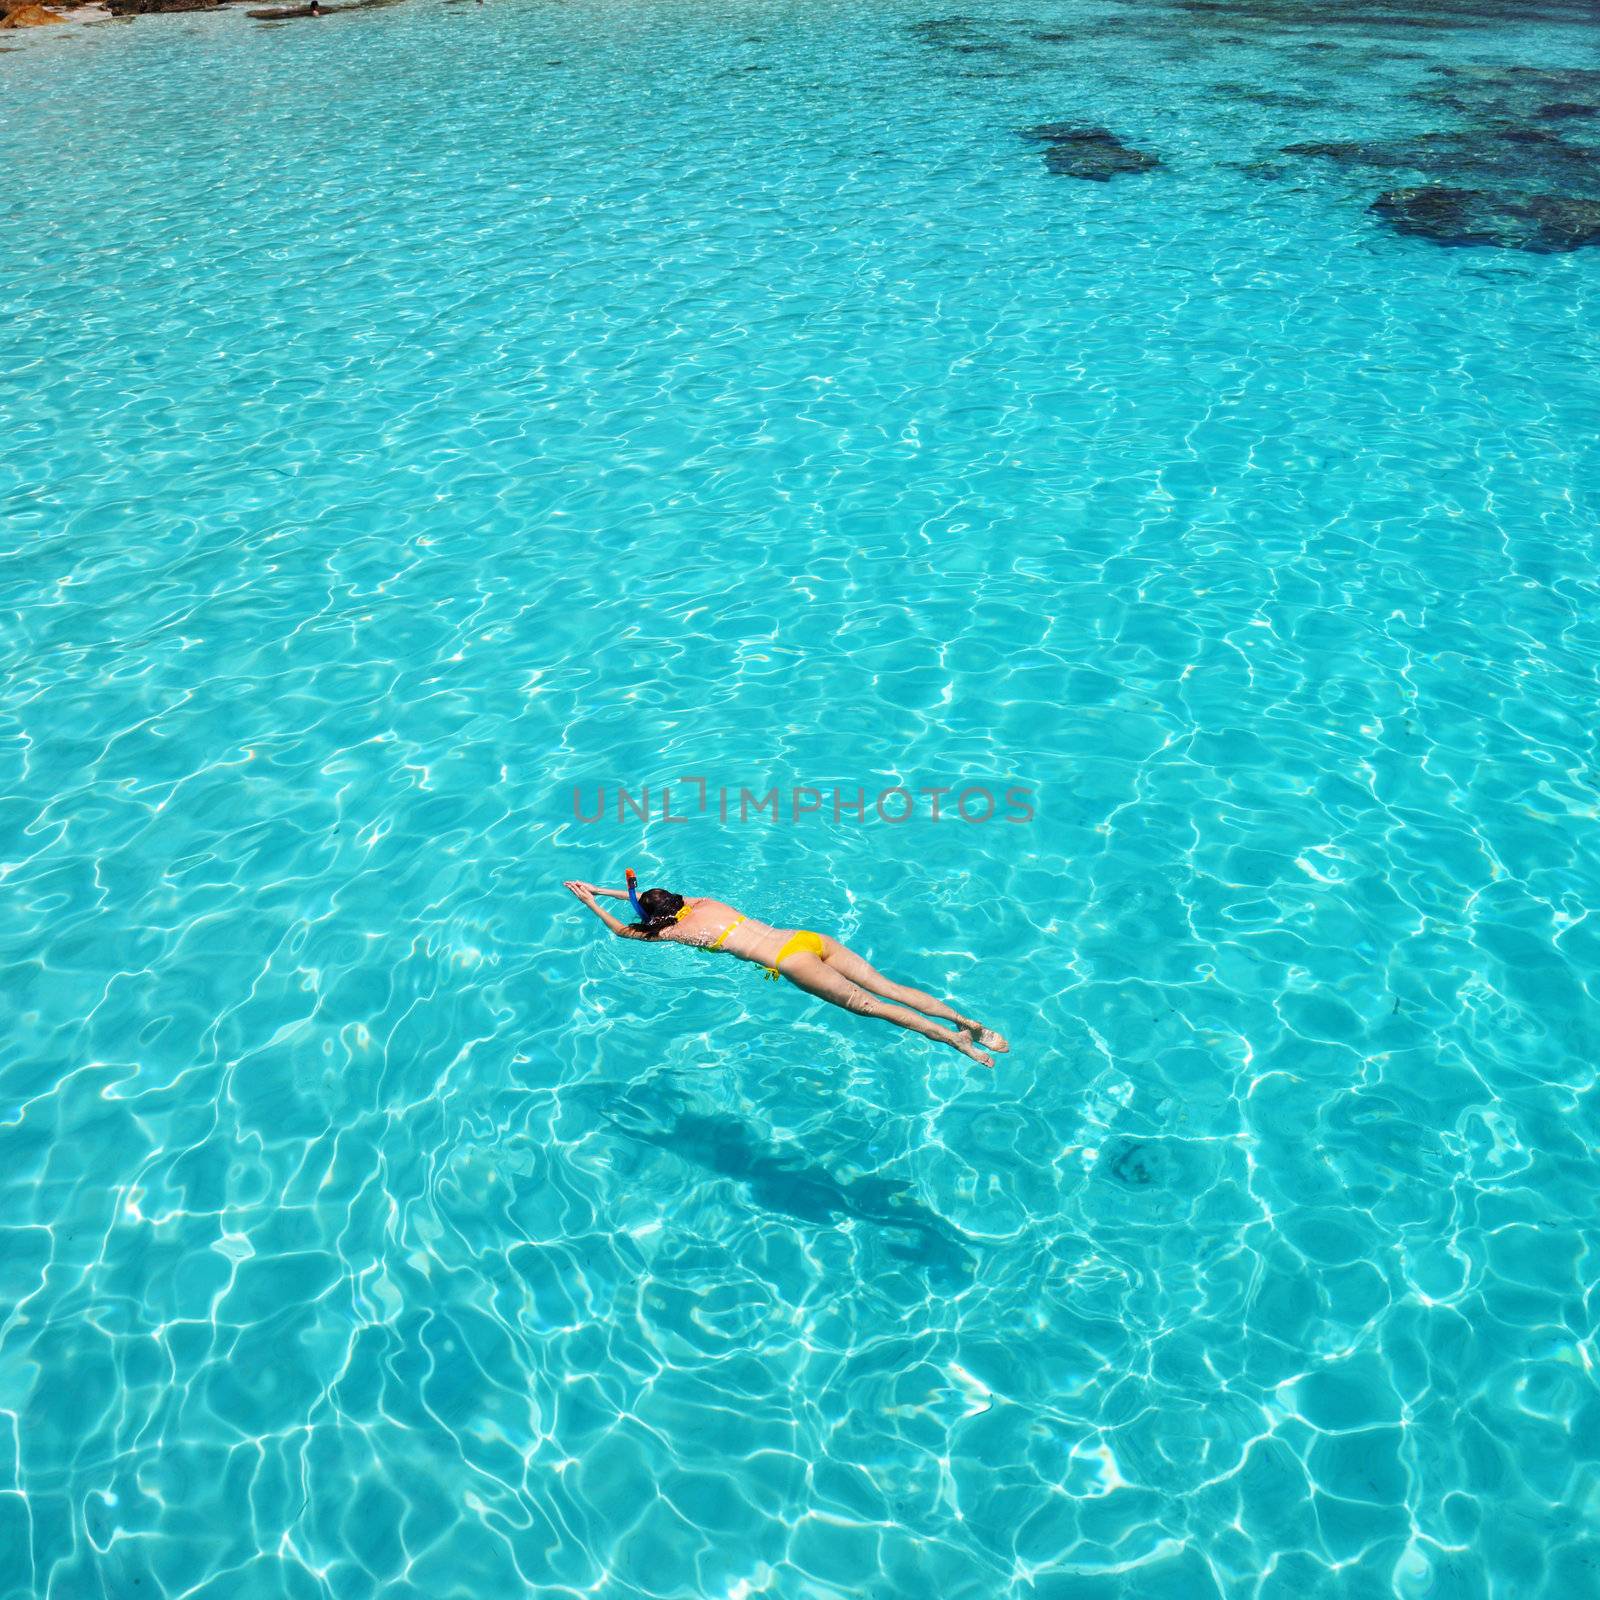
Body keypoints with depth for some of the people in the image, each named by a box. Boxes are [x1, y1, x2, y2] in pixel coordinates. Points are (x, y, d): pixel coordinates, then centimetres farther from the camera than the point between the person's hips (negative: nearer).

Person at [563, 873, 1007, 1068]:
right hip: (810, 937, 7)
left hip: (788, 959, -7)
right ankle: (964, 1020, -15)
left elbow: (623, 930, 19)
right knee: (887, 988, -3)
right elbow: (647, 895, 42)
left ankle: (952, 1038, -26)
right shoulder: (703, 902, 24)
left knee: (866, 1003, -15)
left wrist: (590, 903, 30)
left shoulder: (676, 931, 4)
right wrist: (603, 890, 45)